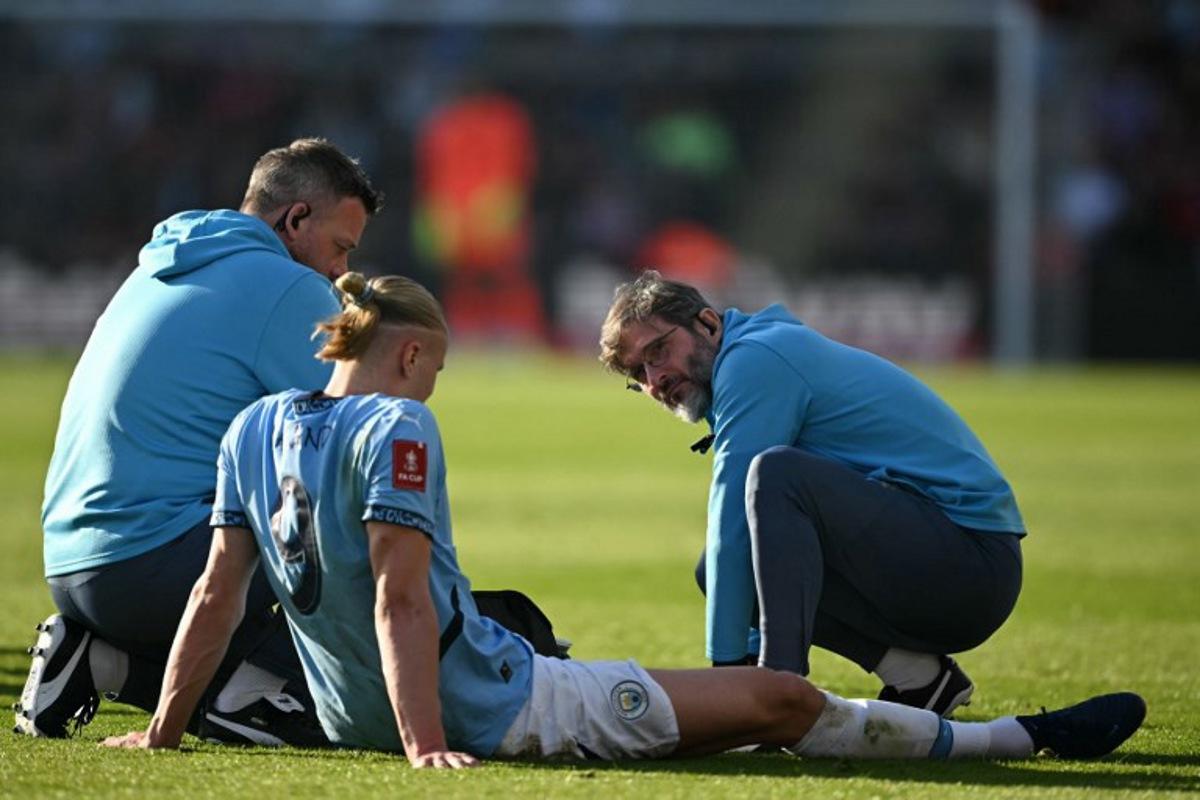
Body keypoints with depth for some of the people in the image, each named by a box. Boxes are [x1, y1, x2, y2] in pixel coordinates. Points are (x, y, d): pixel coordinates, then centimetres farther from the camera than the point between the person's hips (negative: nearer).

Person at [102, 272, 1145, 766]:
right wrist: (427, 748, -27)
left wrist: (166, 729, 13)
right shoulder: (395, 429, -16)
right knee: (781, 699, -1)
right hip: (488, 713, -9)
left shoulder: (255, 430, 6)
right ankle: (1021, 738, 9)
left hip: (355, 715, 9)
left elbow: (218, 591, 7)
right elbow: (399, 599, -23)